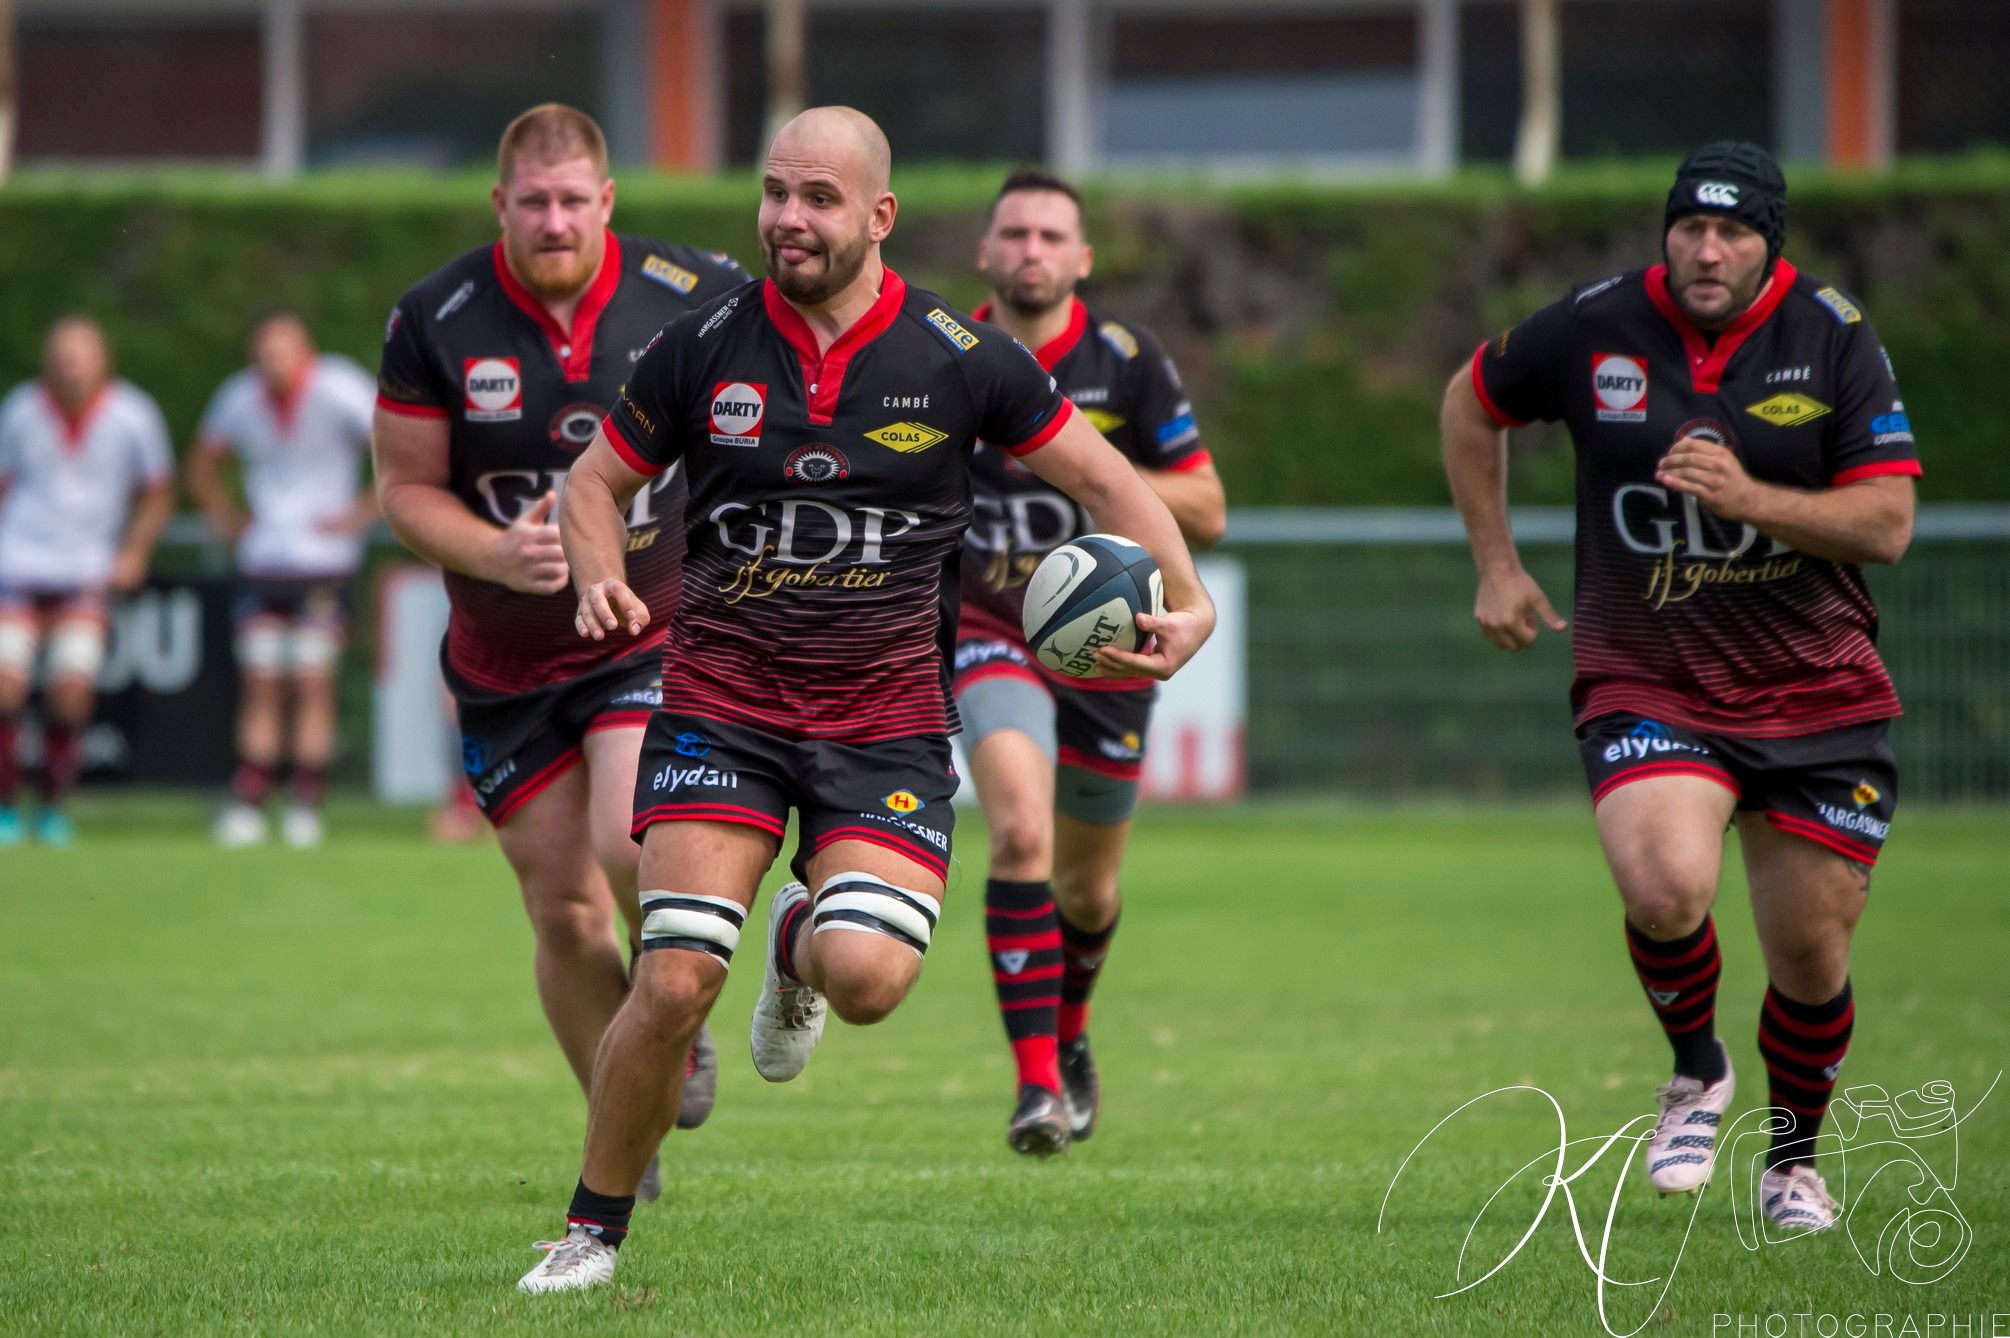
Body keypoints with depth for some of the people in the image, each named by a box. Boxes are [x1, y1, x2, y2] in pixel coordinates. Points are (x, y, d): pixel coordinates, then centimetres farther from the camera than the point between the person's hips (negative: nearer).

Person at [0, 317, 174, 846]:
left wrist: (133, 553, -1)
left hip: (86, 572, 0)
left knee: (71, 693, -12)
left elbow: (158, 494, 9)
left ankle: (53, 808, 8)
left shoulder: (133, 416, -6)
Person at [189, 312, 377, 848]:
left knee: (312, 681, -7)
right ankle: (247, 804, 2)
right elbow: (203, 465, 24)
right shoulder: (240, 398, 5)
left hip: (325, 558, -4)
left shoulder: (340, 392, -10)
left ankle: (306, 805, -3)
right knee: (260, 684, 1)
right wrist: (226, 516, 11)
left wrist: (366, 511, -8)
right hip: (261, 558, 4)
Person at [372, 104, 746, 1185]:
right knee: (565, 912, 3)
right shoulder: (434, 321, -9)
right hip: (505, 665, 2)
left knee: (630, 842, -24)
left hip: (663, 633, -2)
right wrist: (496, 555, -20)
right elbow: (406, 488, -4)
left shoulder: (695, 297, -10)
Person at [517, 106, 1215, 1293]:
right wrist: (602, 583, -8)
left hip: (888, 716, 0)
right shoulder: (707, 346, 0)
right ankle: (594, 1233, 5)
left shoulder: (958, 356, -2)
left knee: (867, 977, -21)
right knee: (676, 983, -14)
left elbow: (1104, 478, 7)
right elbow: (599, 483, 13)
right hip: (721, 701, 0)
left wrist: (1186, 599, -8)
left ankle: (803, 940, 19)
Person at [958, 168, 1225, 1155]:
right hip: (992, 630, -1)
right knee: (1019, 834, -25)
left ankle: (1068, 1034, 46)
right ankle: (1037, 1080, -25)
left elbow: (1207, 513, -6)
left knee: (1085, 885, 14)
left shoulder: (1128, 363, -8)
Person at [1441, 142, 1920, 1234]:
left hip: (1818, 692, 1)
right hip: (1644, 682, -1)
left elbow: (1886, 524, -10)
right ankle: (1696, 1069, 5)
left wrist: (1750, 499, -24)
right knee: (1665, 889, -27)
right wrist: (1495, 564, 12)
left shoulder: (1835, 339, -5)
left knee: (1810, 957, 3)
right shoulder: (1594, 328, -3)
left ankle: (1794, 1154, 32)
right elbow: (1471, 404, 16)